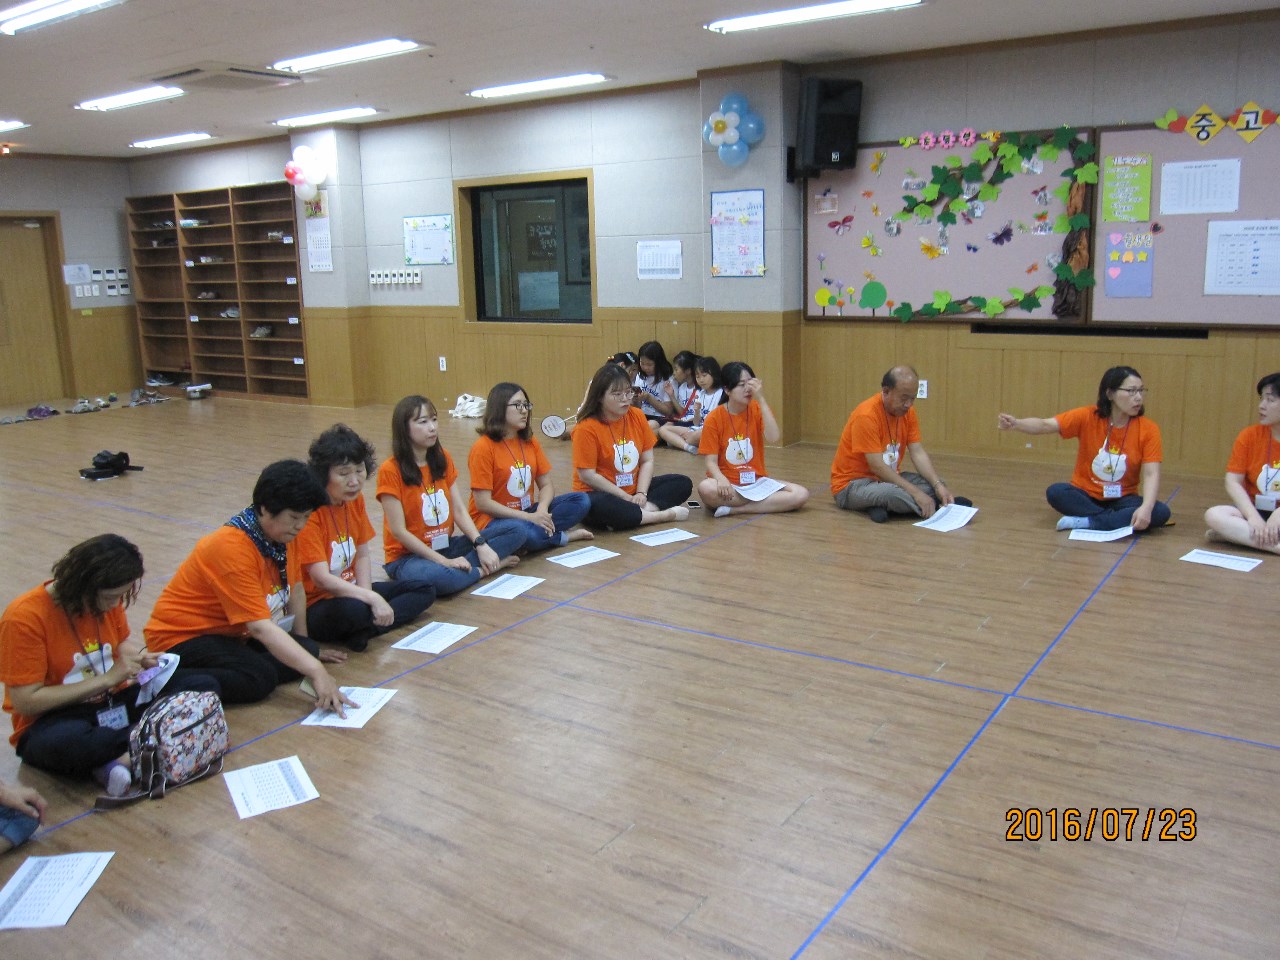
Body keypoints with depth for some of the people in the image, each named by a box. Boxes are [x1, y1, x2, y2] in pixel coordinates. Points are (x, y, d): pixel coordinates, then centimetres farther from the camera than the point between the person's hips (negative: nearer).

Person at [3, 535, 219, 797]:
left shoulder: (108, 600, 0)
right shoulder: (24, 618, -17)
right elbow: (26, 702, -19)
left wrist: (139, 657, -6)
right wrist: (107, 678, -21)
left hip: (115, 702, 7)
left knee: (205, 687, -13)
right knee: (65, 743, -43)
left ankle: (123, 760, -27)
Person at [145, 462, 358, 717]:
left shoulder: (284, 533, -5)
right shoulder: (231, 548, -29)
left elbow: (295, 590, 6)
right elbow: (259, 627, -34)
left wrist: (304, 646, 12)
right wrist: (315, 671, -39)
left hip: (234, 634, 9)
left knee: (308, 651, -13)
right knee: (259, 679, -31)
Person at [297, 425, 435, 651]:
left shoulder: (355, 499, 2)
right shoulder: (309, 511, -23)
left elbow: (362, 556, 3)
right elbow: (321, 579, -27)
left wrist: (367, 594, -14)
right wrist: (372, 598, -30)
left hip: (349, 590, 9)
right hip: (315, 605, -9)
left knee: (425, 590, 2)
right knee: (352, 609, -41)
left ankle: (363, 629, -16)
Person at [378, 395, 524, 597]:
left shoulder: (443, 459, 5)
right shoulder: (390, 470, -14)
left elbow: (460, 510, 1)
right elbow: (398, 531, -16)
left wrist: (482, 545, -15)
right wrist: (444, 561, -20)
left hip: (447, 545, 6)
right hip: (409, 555, -6)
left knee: (516, 533, -7)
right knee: (437, 577, -40)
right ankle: (481, 570, -11)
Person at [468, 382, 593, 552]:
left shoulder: (530, 442, 6)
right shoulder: (483, 447, -14)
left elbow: (546, 484, 6)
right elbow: (483, 503, -18)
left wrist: (542, 509, -17)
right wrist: (529, 517, -22)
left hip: (528, 513, 6)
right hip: (493, 519, -6)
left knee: (582, 500, -7)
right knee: (519, 529, -39)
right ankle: (563, 536, -11)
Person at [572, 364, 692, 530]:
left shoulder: (637, 416, 1)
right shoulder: (587, 428, -15)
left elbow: (647, 460, 3)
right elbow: (587, 475, -17)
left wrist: (641, 494, -14)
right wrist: (626, 498, -17)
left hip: (633, 491, 6)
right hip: (602, 494, -6)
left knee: (684, 483, -2)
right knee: (598, 506, -40)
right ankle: (665, 514, -24)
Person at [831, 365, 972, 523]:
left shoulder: (907, 411, 0)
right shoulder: (866, 415, -24)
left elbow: (918, 453, -3)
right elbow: (877, 467, -26)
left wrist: (938, 486, -19)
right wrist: (916, 493, -28)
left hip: (886, 479, 8)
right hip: (852, 485, -8)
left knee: (937, 484, -9)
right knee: (892, 493, -37)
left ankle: (882, 506, -16)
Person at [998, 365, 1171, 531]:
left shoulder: (1148, 429, -10)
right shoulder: (1087, 417, -11)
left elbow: (1151, 474, -17)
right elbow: (1046, 425, -22)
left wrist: (1146, 508, -36)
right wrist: (1015, 423, -43)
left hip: (1122, 499, 1)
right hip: (1086, 495, -1)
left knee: (1161, 512, -28)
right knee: (1056, 493, -31)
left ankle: (1086, 522, -28)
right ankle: (1119, 519, -23)